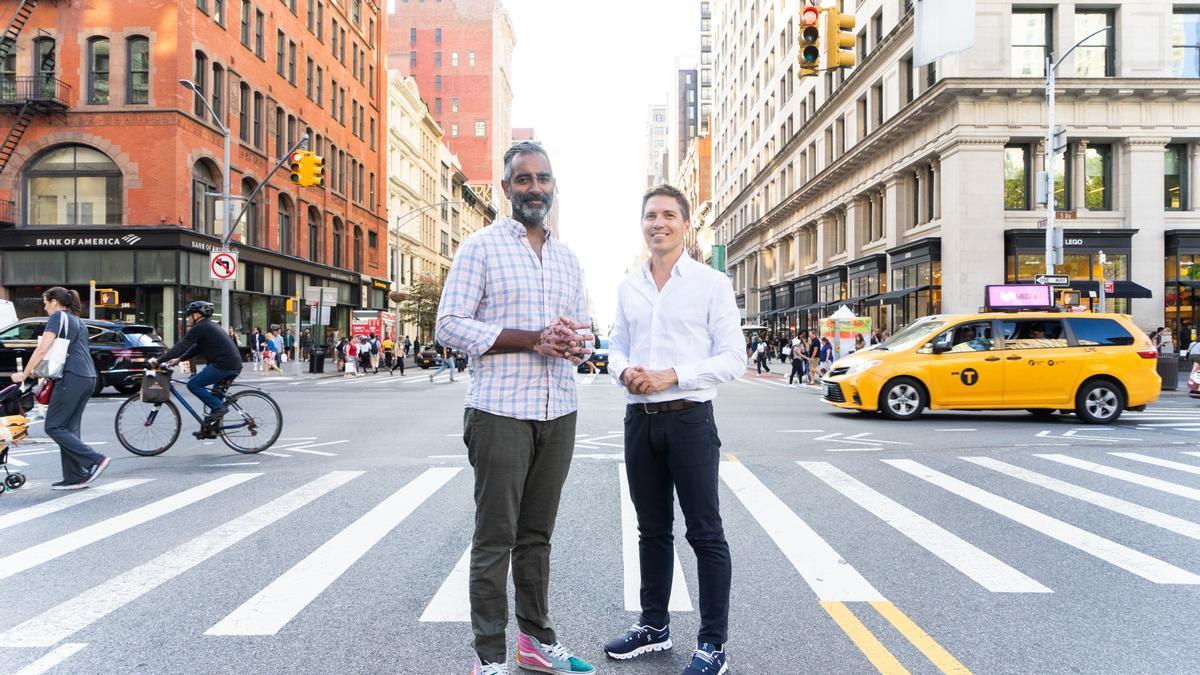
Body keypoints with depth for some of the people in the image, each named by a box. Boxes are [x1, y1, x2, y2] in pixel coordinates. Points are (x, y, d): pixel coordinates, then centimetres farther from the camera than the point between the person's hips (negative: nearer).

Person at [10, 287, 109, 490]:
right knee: (69, 428, 9)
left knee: (53, 427, -4)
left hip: (72, 378, -9)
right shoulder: (78, 321, 24)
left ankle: (95, 460, -12)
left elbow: (42, 349, -9)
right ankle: (75, 477, 6)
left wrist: (24, 374, -2)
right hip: (89, 378, 9)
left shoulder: (58, 316, -2)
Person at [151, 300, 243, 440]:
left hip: (223, 365, -10)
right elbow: (197, 348, 30)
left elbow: (182, 346, -10)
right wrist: (179, 359, 25)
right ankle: (210, 428, 20)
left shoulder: (200, 327, -7)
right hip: (234, 365, 10)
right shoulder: (209, 326, 24)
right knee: (216, 394, 18)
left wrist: (159, 360, -7)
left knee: (193, 385, -5)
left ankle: (218, 407, -8)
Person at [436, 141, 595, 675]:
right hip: (500, 411, -5)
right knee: (495, 538, 1)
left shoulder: (568, 259, 16)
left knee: (537, 533, 14)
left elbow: (583, 332, 20)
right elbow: (449, 326, -9)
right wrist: (533, 339, -17)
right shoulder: (481, 246, -1)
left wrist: (575, 344, -6)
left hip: (559, 414, 5)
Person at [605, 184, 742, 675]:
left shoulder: (711, 284, -4)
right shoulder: (628, 287, 11)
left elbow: (732, 359, -7)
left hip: (689, 418, -5)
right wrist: (624, 371, -6)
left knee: (705, 533, 2)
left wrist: (672, 376, -18)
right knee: (652, 528, 16)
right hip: (639, 419, 5)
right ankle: (653, 625, 31)